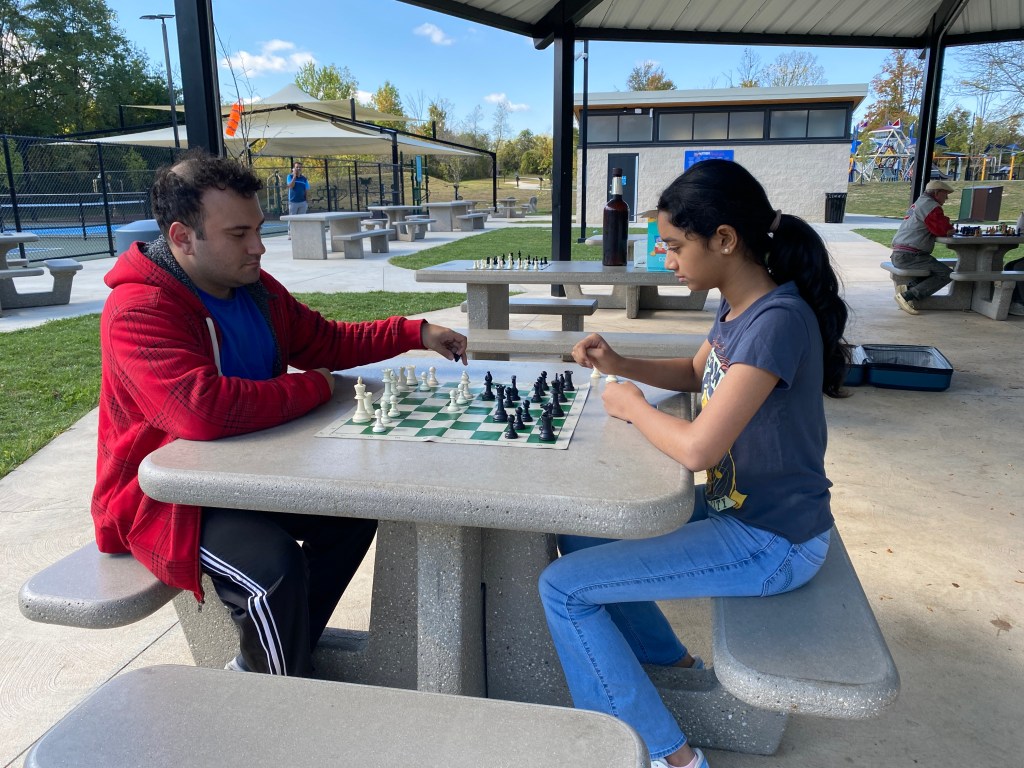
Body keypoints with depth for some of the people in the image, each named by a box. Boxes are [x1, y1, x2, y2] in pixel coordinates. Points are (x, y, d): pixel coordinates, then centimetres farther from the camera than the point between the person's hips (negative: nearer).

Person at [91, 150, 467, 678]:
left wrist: (415, 332, 1)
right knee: (272, 564, -31)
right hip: (165, 500, -8)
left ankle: (261, 664, 13)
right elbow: (203, 408, -40)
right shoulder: (138, 312, -24)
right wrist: (315, 388, -25)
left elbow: (328, 341, 13)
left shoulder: (256, 288, 2)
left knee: (356, 506, 1)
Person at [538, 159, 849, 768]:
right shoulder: (738, 307, 1)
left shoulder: (777, 321, -28)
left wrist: (631, 403, -13)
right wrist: (621, 365, 1)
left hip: (772, 542, -9)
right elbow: (696, 375, 18)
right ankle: (673, 664, 28)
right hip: (733, 507, 9)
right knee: (577, 533, 16)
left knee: (563, 588, -11)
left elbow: (696, 448, -32)